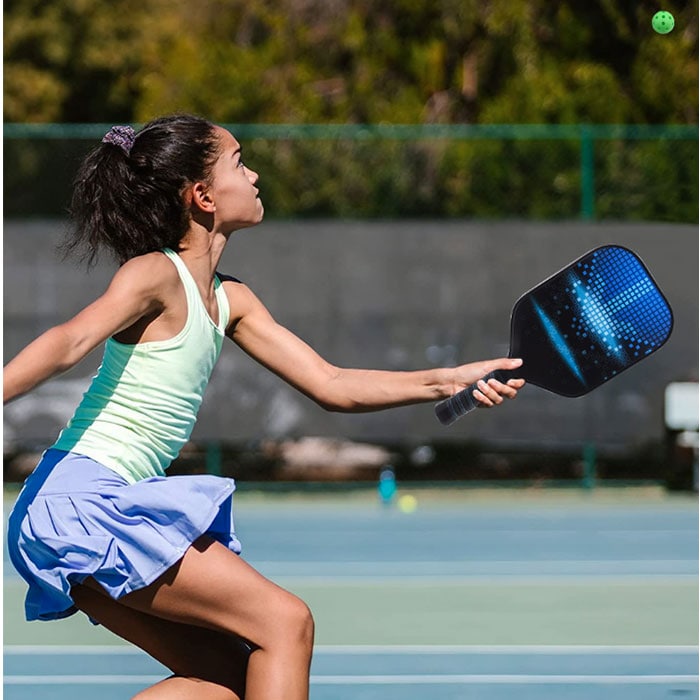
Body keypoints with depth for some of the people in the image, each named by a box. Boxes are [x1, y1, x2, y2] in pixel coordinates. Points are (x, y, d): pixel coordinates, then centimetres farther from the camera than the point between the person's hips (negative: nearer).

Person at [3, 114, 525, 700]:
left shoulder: (228, 300, 16)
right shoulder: (156, 275, -11)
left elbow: (330, 385, 16)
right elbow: (69, 342, -28)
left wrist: (448, 381, 9)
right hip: (80, 503, -10)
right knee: (285, 621, -10)